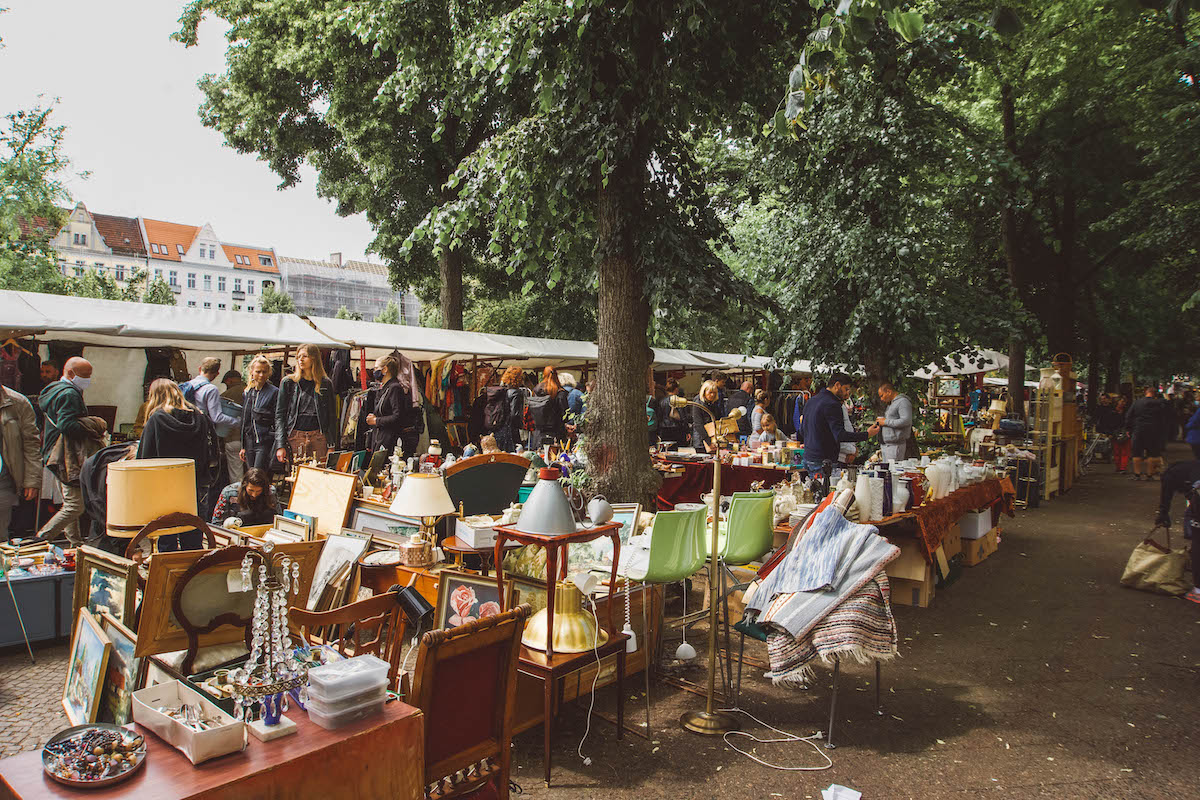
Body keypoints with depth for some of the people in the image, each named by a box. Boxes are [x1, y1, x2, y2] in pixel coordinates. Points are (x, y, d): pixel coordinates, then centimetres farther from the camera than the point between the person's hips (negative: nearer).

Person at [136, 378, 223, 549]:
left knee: (167, 544, 6)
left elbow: (145, 457, -8)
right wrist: (208, 484, 12)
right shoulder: (201, 418, 3)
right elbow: (214, 457, 4)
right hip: (198, 492, 3)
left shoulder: (156, 420, -8)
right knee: (193, 545, 10)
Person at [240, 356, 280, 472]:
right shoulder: (247, 393, 14)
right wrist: (243, 447, 16)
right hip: (250, 443, 6)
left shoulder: (275, 392, -5)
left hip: (266, 442, -6)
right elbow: (244, 421, 19)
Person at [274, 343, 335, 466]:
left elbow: (331, 417, 10)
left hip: (318, 437, 0)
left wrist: (331, 446, 2)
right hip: (294, 436, 0)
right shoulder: (287, 382, 7)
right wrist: (280, 445, -5)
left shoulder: (326, 384, 9)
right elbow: (279, 415, 5)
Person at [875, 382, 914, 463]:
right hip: (885, 445, 9)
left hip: (895, 445, -9)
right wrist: (880, 421, 12)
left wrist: (885, 422, -14)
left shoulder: (903, 402, -9)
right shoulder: (890, 404, 21)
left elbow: (906, 421, -21)